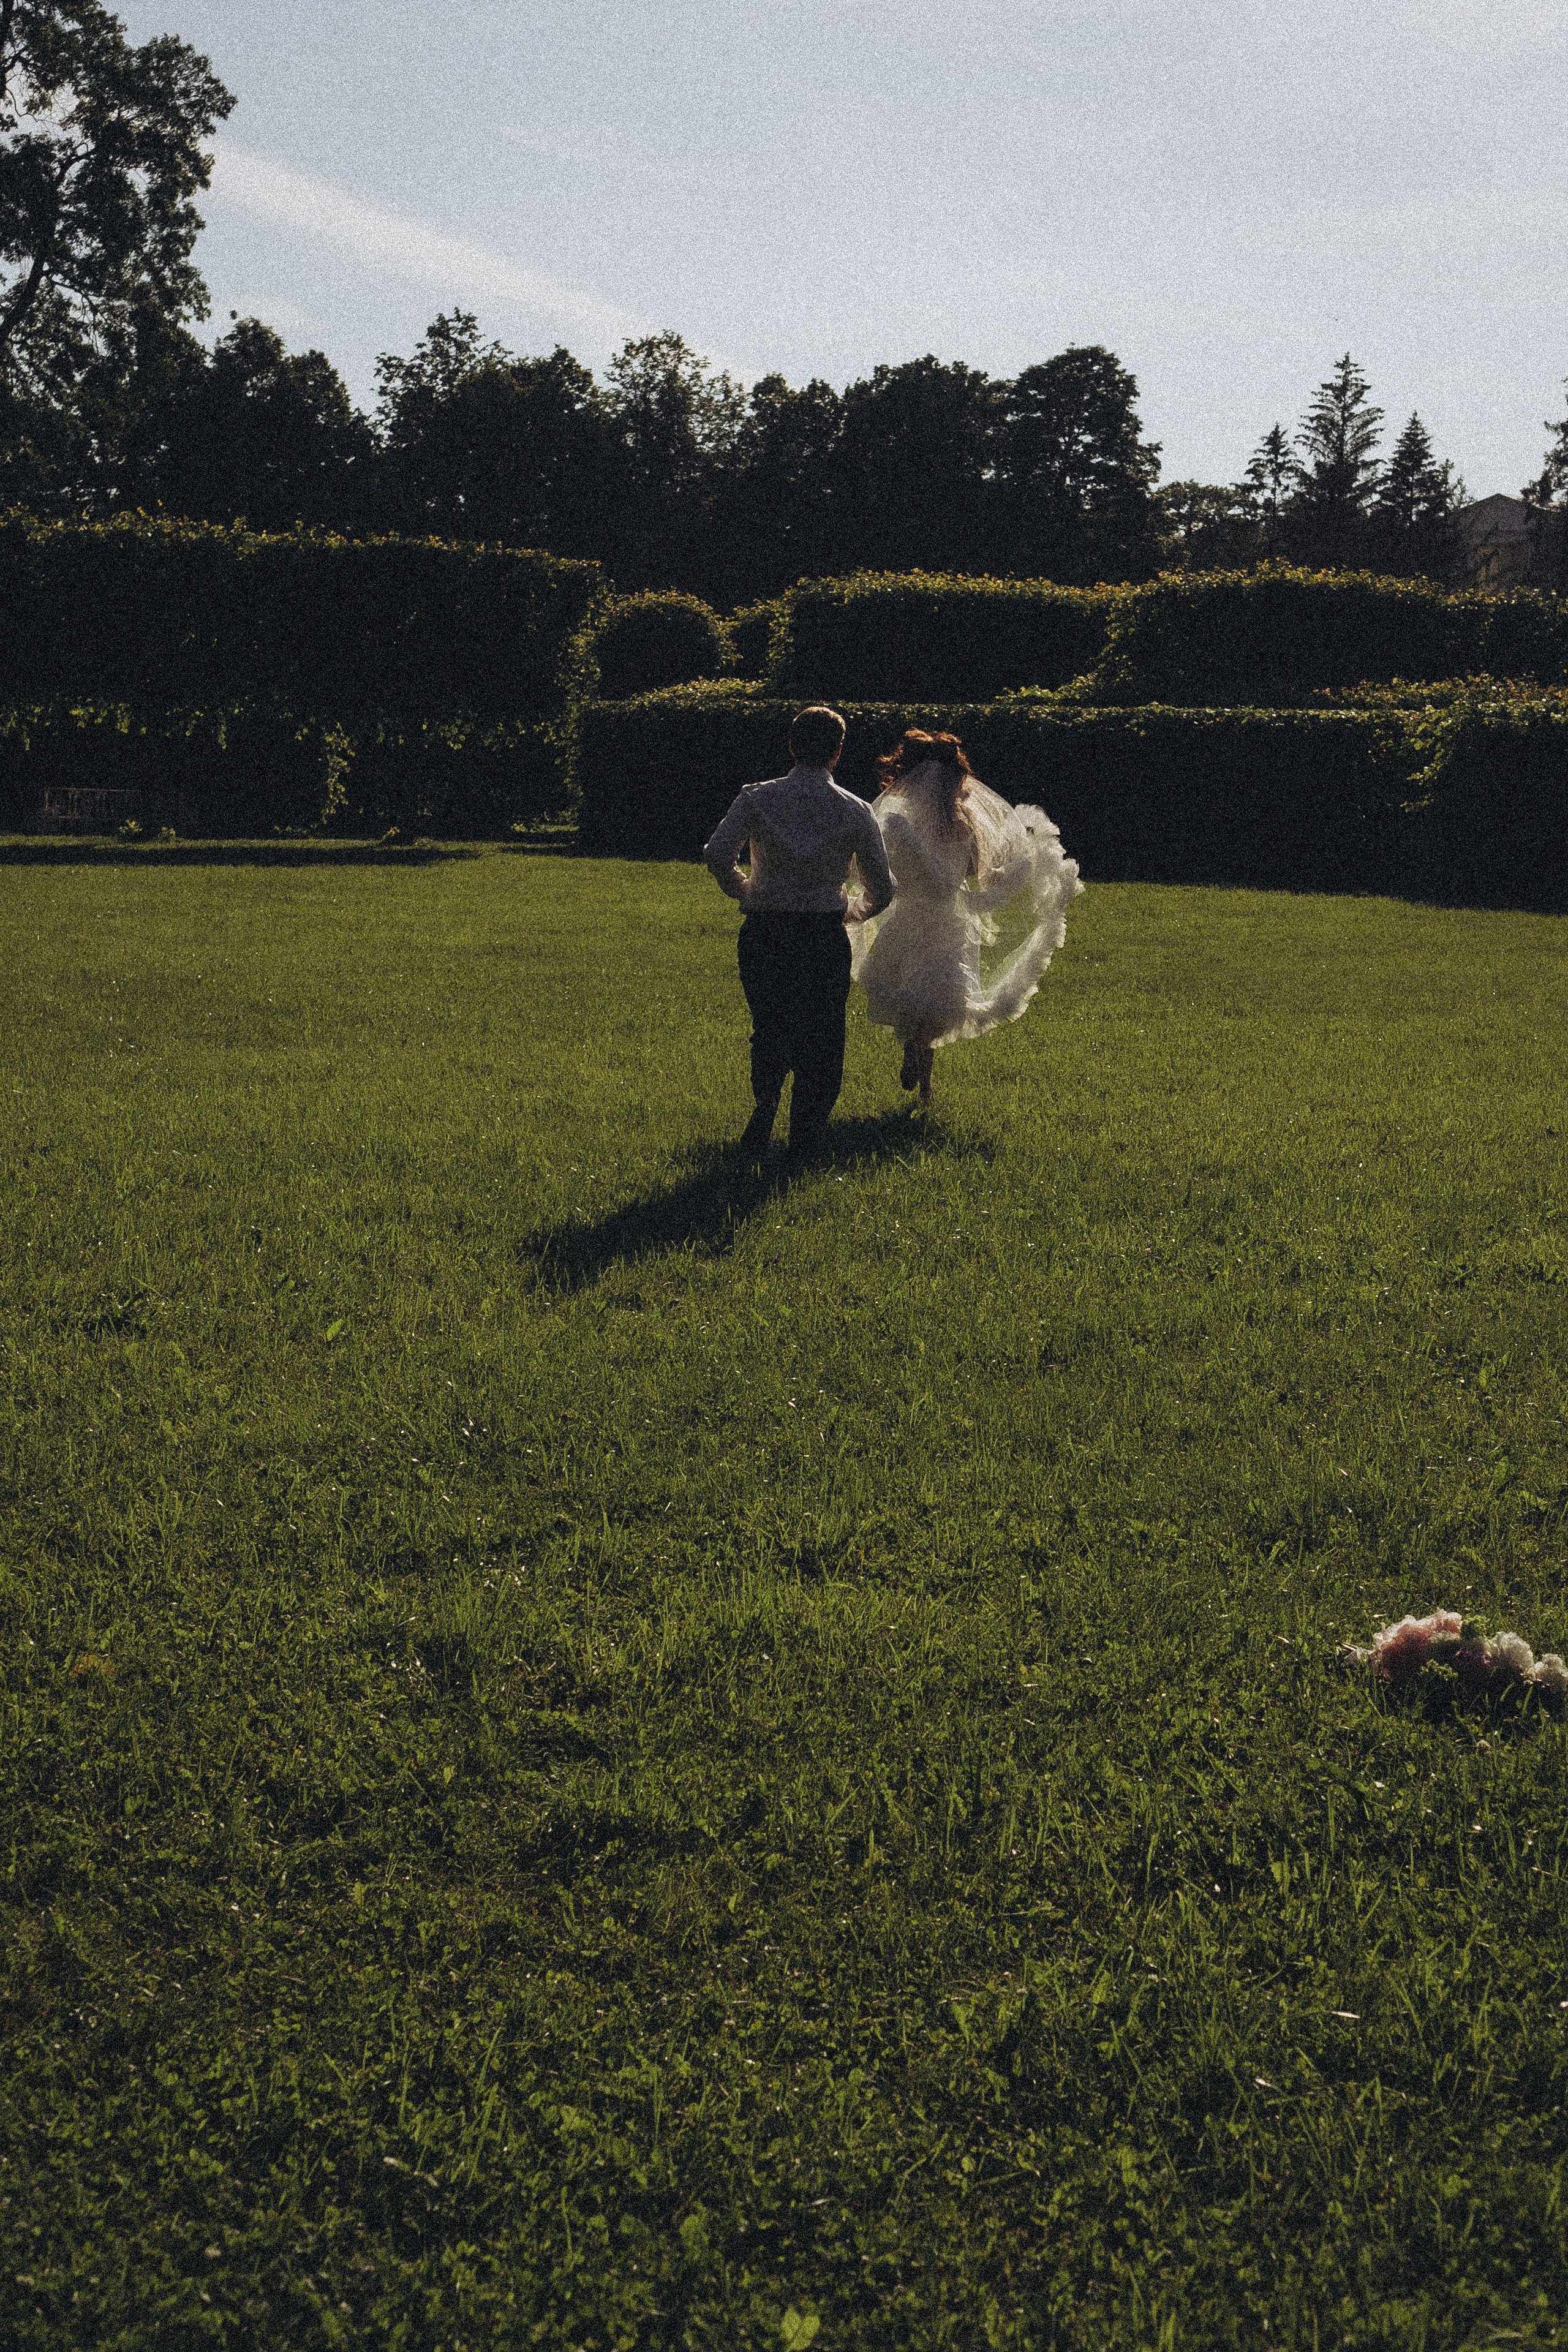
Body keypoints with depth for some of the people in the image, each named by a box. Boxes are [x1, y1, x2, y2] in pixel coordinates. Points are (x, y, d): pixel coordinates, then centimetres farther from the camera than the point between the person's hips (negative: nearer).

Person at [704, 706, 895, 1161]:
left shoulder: (757, 798, 0)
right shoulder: (855, 811, -1)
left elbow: (717, 853, -13)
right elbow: (881, 890, 4)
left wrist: (745, 891, 6)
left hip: (763, 932, 1)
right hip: (824, 936, -1)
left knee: (768, 1029, 19)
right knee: (820, 1037, 13)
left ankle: (764, 1106, -1)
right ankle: (806, 1136, 17)